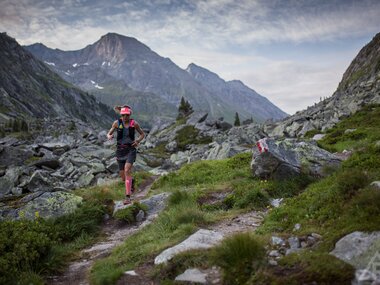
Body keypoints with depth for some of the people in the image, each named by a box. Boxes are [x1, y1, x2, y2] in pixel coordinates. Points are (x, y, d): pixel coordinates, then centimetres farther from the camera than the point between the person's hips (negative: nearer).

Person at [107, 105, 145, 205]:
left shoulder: (134, 123, -5)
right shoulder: (117, 123, -4)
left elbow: (142, 134, 8)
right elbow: (109, 134, 6)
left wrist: (138, 141, -11)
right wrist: (109, 136, -18)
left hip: (131, 150, -2)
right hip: (120, 150, 2)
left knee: (127, 171, -24)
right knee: (123, 178, 7)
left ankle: (128, 197, -20)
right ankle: (131, 185, 45)